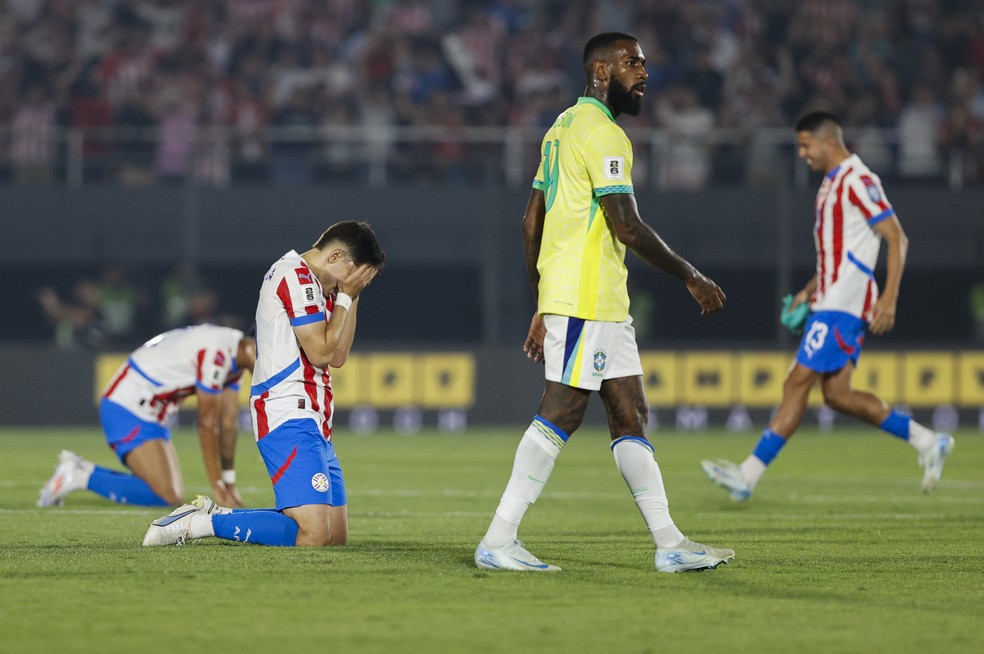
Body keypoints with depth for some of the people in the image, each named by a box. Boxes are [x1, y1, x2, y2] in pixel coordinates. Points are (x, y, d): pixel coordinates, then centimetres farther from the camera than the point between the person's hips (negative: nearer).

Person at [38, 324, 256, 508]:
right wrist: (218, 487, -11)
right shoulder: (215, 352, -22)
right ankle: (83, 476, -10)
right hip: (128, 410, -11)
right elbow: (207, 423, -17)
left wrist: (229, 484, 12)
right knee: (169, 497, -19)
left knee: (174, 493, 7)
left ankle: (79, 469, 11)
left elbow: (228, 423, 13)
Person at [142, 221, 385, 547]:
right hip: (290, 420, -11)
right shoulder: (298, 276, -9)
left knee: (337, 535, 6)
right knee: (313, 535, -22)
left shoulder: (308, 280, 22)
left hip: (312, 423, 11)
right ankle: (193, 524, -15)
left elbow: (338, 356, 21)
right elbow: (321, 352, -13)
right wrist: (344, 297, -2)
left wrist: (351, 297, 12)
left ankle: (215, 512, 12)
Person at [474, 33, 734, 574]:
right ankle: (498, 541, -11)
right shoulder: (603, 134, -12)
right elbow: (628, 228, -18)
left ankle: (669, 544, 8)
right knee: (560, 413, -11)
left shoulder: (562, 128, 18)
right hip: (587, 300, -10)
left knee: (630, 417, 8)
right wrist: (691, 278, -9)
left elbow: (531, 221, 20)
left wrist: (542, 308, 23)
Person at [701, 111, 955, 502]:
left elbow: (897, 238, -15)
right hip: (829, 303, 10)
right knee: (837, 394, 5)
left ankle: (749, 474, -13)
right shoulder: (831, 183, 19)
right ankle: (927, 442, 13)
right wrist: (810, 290, 22)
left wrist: (888, 298, -21)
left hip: (843, 305, -10)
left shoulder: (857, 181, -11)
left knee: (798, 381, -11)